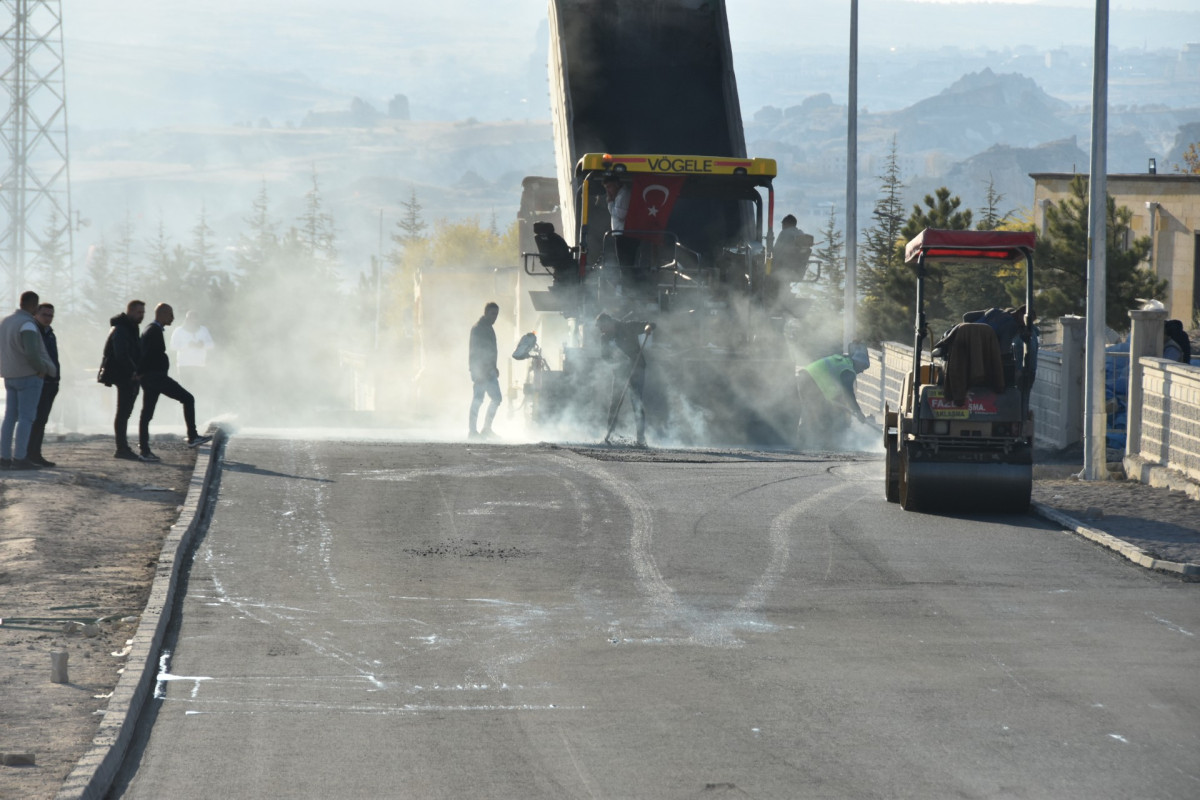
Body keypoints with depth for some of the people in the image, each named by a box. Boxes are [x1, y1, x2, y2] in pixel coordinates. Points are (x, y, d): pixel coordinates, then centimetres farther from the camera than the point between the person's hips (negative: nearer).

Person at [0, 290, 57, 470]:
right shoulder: (28, 325, -18)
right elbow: (32, 354, -28)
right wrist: (45, 369, -9)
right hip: (29, 377, -8)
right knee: (26, 418, -6)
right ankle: (20, 458, -8)